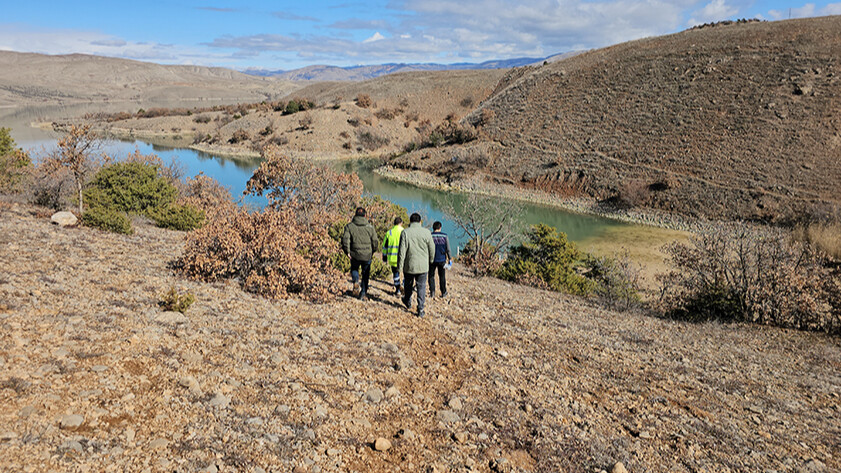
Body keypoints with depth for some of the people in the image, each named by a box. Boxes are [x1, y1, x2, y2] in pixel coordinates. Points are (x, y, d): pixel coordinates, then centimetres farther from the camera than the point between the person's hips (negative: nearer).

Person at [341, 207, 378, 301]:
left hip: (355, 255, 0)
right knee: (365, 274, 14)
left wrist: (347, 252, -1)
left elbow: (345, 240, -12)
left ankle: (356, 282, -2)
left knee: (354, 269, 26)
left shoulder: (349, 226, -4)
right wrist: (372, 252, 16)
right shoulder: (370, 227, 0)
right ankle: (363, 294, 15)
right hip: (367, 255, 0)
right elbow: (375, 242, 1)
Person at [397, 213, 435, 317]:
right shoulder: (426, 232, -4)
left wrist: (400, 265, -2)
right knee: (421, 287, 6)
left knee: (408, 285, 21)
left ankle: (408, 302, 42)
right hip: (423, 266, 0)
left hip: (409, 265, 0)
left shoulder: (405, 233, -8)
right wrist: (430, 261, 21)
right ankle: (420, 309, 1)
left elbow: (402, 251, -9)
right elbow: (432, 249, 4)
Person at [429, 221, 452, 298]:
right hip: (442, 259, 1)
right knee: (442, 276, 10)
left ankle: (432, 292, 1)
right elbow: (448, 249, 0)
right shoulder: (445, 236, -1)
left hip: (432, 260, -1)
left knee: (431, 276, 9)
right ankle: (443, 293, 13)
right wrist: (449, 258, 10)